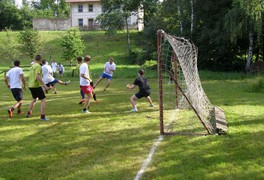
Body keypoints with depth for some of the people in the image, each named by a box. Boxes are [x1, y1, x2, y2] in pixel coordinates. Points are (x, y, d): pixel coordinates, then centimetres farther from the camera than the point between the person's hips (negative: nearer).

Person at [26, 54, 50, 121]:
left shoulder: (32, 66, 12)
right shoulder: (38, 66, -15)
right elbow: (38, 77, -26)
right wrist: (44, 85, -25)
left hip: (31, 85, 9)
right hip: (36, 86, -9)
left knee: (34, 99, 26)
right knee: (43, 100, -5)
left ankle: (28, 113, 30)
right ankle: (42, 116, -10)